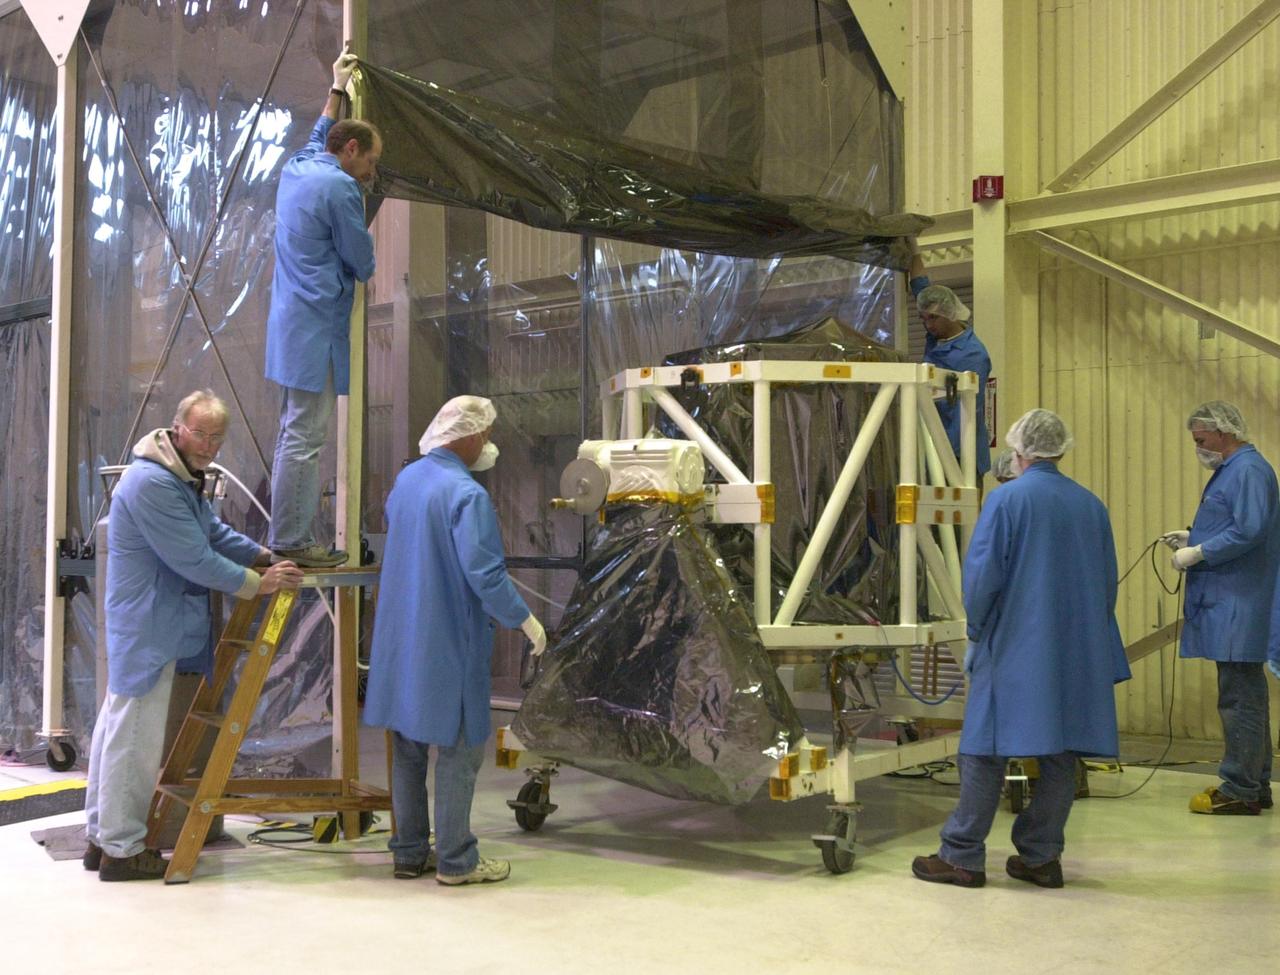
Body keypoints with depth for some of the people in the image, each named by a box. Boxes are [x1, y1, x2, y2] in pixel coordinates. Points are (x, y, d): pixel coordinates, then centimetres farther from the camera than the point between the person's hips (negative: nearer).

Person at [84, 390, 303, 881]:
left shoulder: (184, 477, 14)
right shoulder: (153, 483, -21)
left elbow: (214, 532, 21)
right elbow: (195, 560, -22)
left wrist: (265, 557, 8)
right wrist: (257, 583, -14)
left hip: (149, 627, 11)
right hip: (148, 628, -11)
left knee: (118, 727, 16)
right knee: (135, 736, -4)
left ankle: (101, 837, 26)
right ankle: (122, 849, 6)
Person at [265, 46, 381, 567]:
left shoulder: (297, 168, 13)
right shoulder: (340, 188, -12)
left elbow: (319, 135, 37)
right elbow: (364, 264, -6)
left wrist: (337, 87, 48)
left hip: (291, 321, 10)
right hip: (317, 325, -10)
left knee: (294, 432, 12)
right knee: (304, 438, -8)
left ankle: (288, 535, 16)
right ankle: (291, 543, -5)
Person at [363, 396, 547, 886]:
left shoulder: (406, 479, 7)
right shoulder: (466, 494, -19)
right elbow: (484, 573, -24)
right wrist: (525, 620, -12)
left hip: (399, 639, 8)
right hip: (448, 643, -8)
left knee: (408, 745, 15)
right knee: (458, 748, 3)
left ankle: (410, 852, 24)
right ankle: (456, 859, 9)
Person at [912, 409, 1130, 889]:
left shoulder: (1006, 499, -9)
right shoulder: (1091, 506, 6)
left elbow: (981, 576, -12)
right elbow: (1108, 583, 13)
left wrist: (977, 631, 2)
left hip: (1012, 649, -5)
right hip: (1076, 653, 5)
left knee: (986, 751, 0)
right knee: (1060, 754, 10)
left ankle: (962, 856, 5)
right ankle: (1041, 856, 15)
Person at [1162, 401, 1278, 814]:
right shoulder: (1231, 470, 18)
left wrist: (1197, 553, -16)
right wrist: (1192, 539, 13)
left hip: (1238, 607, -11)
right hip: (1229, 603, 11)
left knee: (1239, 698, -6)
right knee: (1246, 695, 15)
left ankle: (1240, 791, -1)